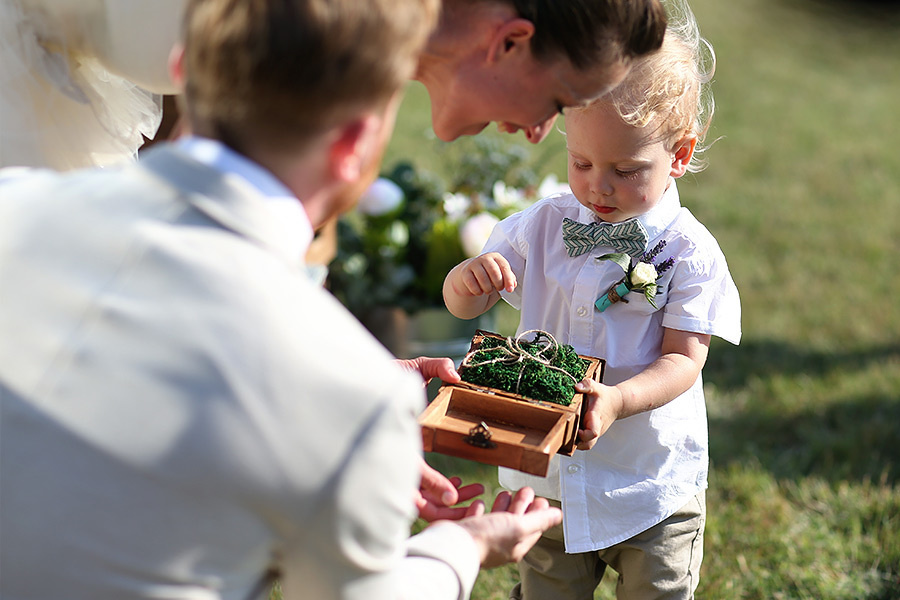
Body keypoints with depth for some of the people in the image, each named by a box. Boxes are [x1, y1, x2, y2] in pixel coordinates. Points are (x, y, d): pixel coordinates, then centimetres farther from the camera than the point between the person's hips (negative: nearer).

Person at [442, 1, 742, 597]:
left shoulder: (689, 251, -13)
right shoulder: (543, 226, -4)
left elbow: (684, 360, -15)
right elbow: (466, 305, -1)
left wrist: (617, 400, -34)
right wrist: (469, 278, -26)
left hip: (653, 486, -2)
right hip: (549, 478, 3)